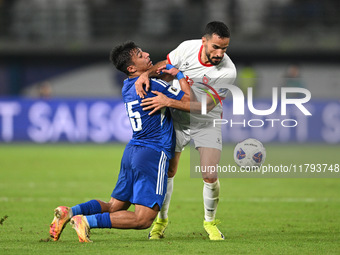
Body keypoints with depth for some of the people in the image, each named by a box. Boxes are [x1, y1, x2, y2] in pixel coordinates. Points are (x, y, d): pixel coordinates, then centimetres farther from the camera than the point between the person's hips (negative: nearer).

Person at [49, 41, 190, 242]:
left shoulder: (128, 87, 13)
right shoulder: (153, 85, -12)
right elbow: (189, 100, -10)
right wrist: (179, 75, 2)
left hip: (132, 151, 9)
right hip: (154, 153, -9)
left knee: (114, 207, 17)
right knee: (143, 220, -13)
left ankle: (70, 212, -3)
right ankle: (88, 222, -23)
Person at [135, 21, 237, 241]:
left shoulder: (228, 72, -25)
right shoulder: (188, 48, -17)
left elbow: (205, 106, -27)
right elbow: (164, 65, 2)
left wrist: (169, 102, -33)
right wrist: (146, 74, -19)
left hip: (206, 123, -2)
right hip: (177, 119, 2)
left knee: (210, 177, -13)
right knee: (167, 171, 1)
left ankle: (210, 221, 13)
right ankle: (162, 219, 24)